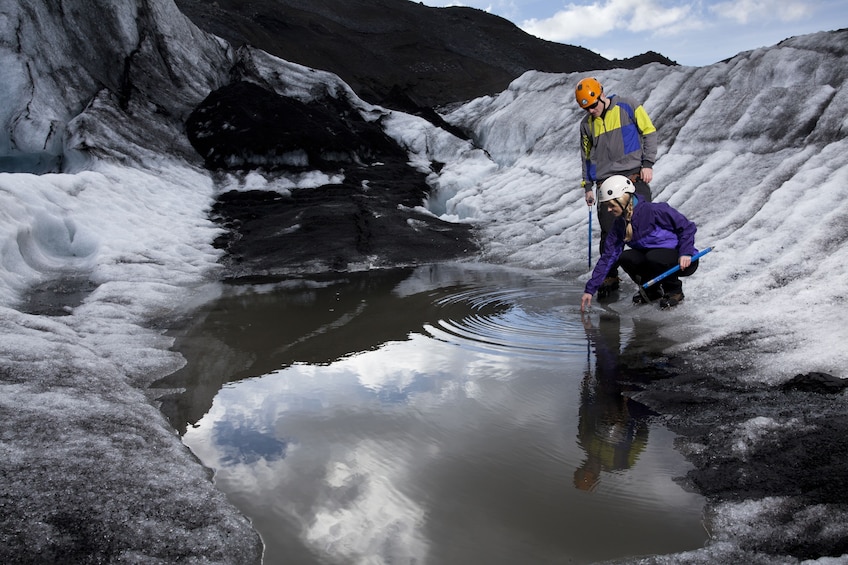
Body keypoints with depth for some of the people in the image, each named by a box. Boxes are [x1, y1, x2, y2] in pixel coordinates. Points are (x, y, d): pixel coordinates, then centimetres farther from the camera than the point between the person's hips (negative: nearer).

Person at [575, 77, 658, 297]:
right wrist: (587, 187, 13)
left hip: (634, 176, -3)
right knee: (609, 231, 0)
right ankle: (610, 276, 12)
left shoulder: (628, 107, -1)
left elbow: (649, 132, 2)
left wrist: (647, 164, -7)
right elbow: (587, 157, 18)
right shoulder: (586, 124, 11)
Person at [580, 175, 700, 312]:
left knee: (653, 257, -34)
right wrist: (590, 289, -9)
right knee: (625, 258, -18)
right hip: (653, 259, 6)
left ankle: (675, 291, -6)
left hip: (684, 261, -6)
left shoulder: (654, 210, -23)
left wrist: (685, 253, -29)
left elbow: (687, 227, -15)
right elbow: (607, 257, -4)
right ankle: (652, 290, 6)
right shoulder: (619, 225, -3)